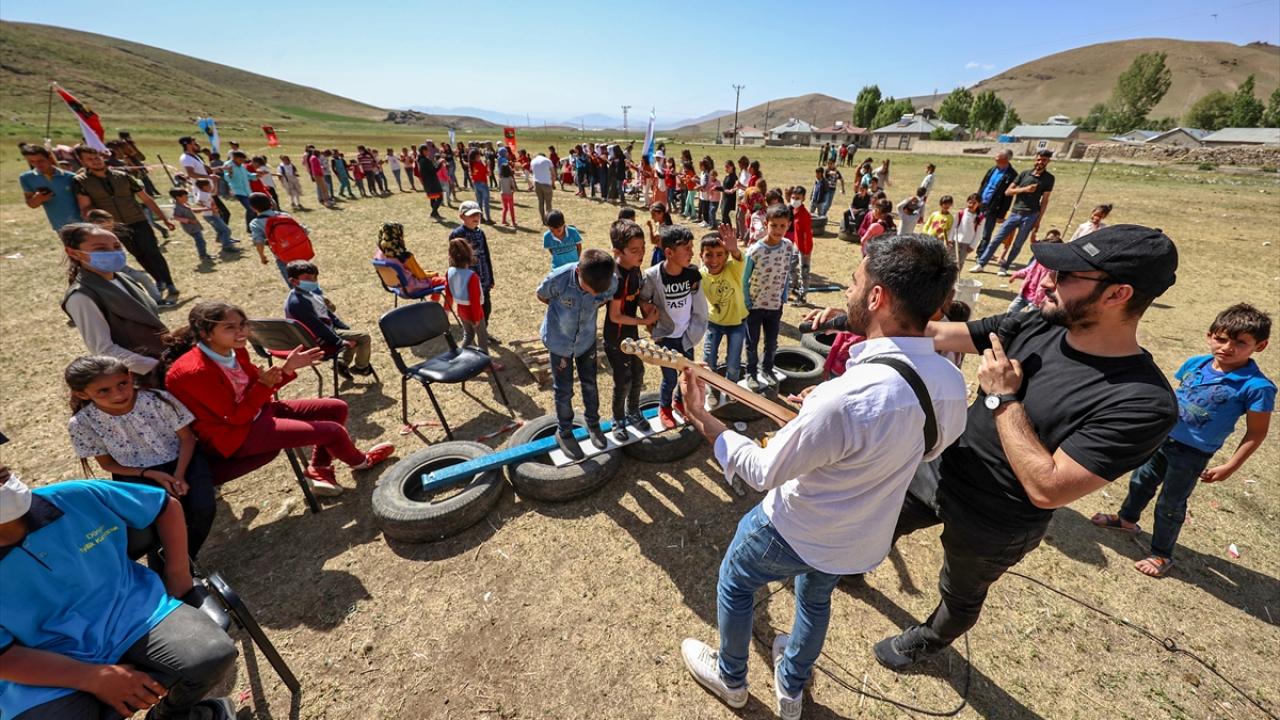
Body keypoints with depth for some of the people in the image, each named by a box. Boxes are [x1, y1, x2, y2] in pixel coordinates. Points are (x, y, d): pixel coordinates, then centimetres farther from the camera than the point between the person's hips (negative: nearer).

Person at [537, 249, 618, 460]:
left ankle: (593, 423, 41)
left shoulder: (612, 282, -26)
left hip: (587, 339, 2)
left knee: (590, 384, 17)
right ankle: (564, 432, 33)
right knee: (563, 390, 10)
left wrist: (588, 308, -6)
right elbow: (542, 296, -8)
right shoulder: (557, 278, -33)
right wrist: (566, 309, -2)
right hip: (559, 340, -2)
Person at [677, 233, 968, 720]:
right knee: (816, 597, 35)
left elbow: (762, 472, -28)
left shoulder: (846, 397, -40)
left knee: (734, 583, 24)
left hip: (796, 532, -6)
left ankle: (730, 677, 50)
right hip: (866, 540, 7)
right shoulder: (952, 384, -14)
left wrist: (701, 419, -18)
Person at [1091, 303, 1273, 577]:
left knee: (1170, 505, 10)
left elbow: (1256, 433, -13)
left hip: (1191, 454, -5)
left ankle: (1162, 554, 31)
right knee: (1141, 480, 24)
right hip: (1163, 437, 5)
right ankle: (1126, 518, 49)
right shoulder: (1195, 364, -6)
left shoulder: (1257, 387, -19)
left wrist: (1229, 467, -13)